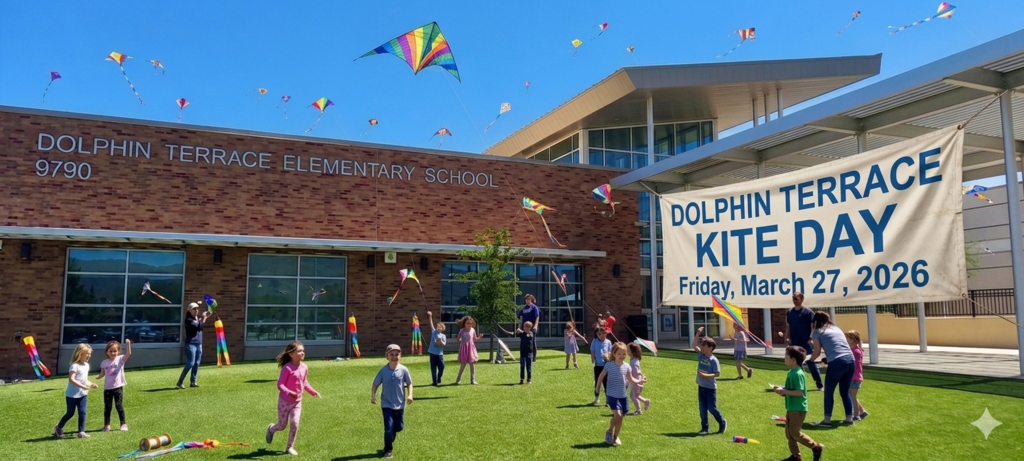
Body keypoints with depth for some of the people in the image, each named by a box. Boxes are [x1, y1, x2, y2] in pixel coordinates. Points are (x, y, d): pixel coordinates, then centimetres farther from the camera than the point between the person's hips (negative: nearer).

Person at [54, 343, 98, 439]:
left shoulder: (86, 365, 8)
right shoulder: (75, 366, -18)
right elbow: (71, 379, -27)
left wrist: (91, 384, 0)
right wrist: (83, 386, -33)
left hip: (83, 395, 6)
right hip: (72, 395, -6)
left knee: (82, 412, 1)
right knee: (70, 413, 8)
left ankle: (81, 432, 5)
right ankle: (58, 428, 31)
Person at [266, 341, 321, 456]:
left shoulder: (304, 368, -2)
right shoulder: (287, 368, -22)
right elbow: (280, 384, -24)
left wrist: (312, 391, 6)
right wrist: (289, 392, -39)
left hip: (297, 401, 4)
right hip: (285, 401, -4)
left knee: (295, 423, -9)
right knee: (282, 425, 7)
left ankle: (290, 447, 7)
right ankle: (271, 429, 44)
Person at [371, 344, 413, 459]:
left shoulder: (403, 370, -9)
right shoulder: (383, 371, -10)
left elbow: (409, 383, 0)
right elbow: (375, 384, -2)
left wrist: (410, 395, -14)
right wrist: (373, 396, -15)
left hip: (400, 404, 2)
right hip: (387, 404, -2)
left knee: (399, 427, 13)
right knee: (388, 427, -7)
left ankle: (391, 438, 45)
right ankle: (388, 450, 10)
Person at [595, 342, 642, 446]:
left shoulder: (626, 366, 1)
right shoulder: (609, 365, -11)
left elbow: (631, 380, 7)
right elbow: (601, 376, -1)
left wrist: (639, 381, -9)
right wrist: (597, 386, -2)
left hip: (622, 396, 5)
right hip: (612, 395, -5)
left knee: (620, 417, 9)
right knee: (617, 415, -18)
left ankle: (615, 437, 27)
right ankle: (609, 431, 8)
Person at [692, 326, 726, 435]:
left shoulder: (713, 360, -16)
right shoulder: (701, 355, 1)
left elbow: (718, 373, -17)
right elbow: (694, 345, 0)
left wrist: (707, 375, -27)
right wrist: (698, 334, -7)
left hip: (710, 388, -6)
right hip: (701, 387, 6)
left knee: (712, 408, 2)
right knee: (703, 409, 9)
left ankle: (722, 423, 25)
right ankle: (704, 428, 17)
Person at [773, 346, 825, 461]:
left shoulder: (797, 374, -21)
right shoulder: (791, 372, 8)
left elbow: (799, 392, -26)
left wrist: (784, 391, -24)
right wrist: (782, 389, 3)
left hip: (798, 409, -10)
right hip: (791, 408, 10)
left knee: (795, 433, -3)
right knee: (789, 433, 12)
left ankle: (816, 447, 12)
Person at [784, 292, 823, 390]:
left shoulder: (808, 312, -7)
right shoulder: (789, 312, 6)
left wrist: (811, 338, -17)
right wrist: (787, 338, 1)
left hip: (806, 344, -4)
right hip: (794, 344, 4)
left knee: (811, 364, 2)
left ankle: (819, 385, 12)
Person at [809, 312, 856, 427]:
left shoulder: (818, 331, 9)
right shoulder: (836, 328, 25)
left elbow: (817, 352, 9)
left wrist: (810, 360, 26)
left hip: (837, 362, -6)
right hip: (850, 361, 6)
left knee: (829, 392, 6)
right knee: (845, 392, 19)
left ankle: (827, 420, 7)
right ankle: (849, 418, 20)